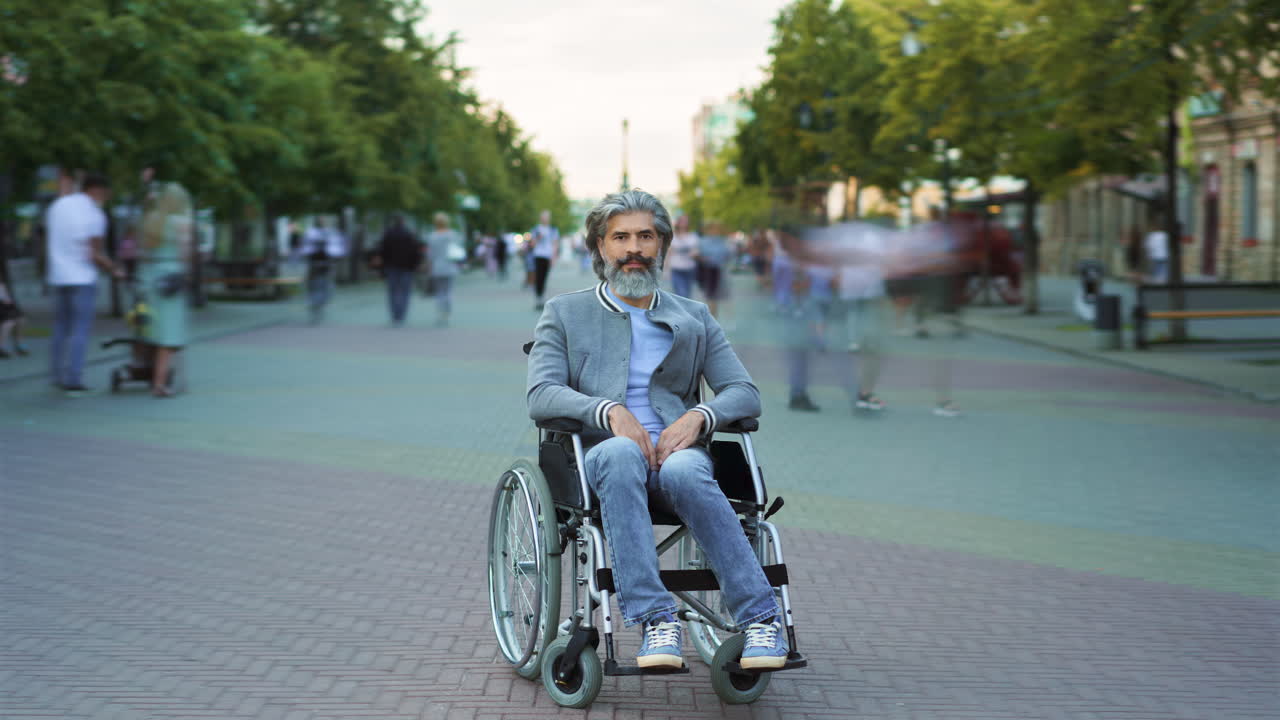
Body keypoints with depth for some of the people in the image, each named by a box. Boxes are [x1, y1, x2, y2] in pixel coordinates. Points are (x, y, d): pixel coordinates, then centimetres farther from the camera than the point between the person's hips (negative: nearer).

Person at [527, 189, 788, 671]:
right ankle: (653, 619, -45)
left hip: (677, 449, 1)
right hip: (601, 455, -1)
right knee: (621, 453, -38)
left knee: (683, 472, -36)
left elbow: (745, 393, 12)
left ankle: (759, 617, -37)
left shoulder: (694, 319, 22)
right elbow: (540, 396, 1)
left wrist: (698, 416, -11)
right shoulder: (564, 314, 17)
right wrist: (610, 411, -17)